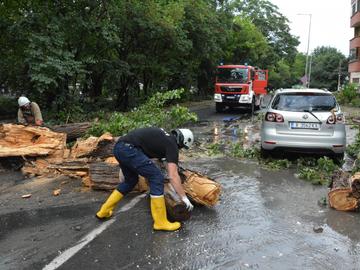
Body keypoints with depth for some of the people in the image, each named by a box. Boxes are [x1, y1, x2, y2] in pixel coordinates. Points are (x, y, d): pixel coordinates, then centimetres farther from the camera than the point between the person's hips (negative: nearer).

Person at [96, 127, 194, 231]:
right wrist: (184, 197, 1)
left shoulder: (163, 136, 24)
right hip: (128, 148, -10)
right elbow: (173, 176, -5)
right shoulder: (172, 145, 1)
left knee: (131, 180, 26)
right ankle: (160, 222, 2)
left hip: (119, 148, 10)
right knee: (156, 177, -4)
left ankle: (104, 211, 37)